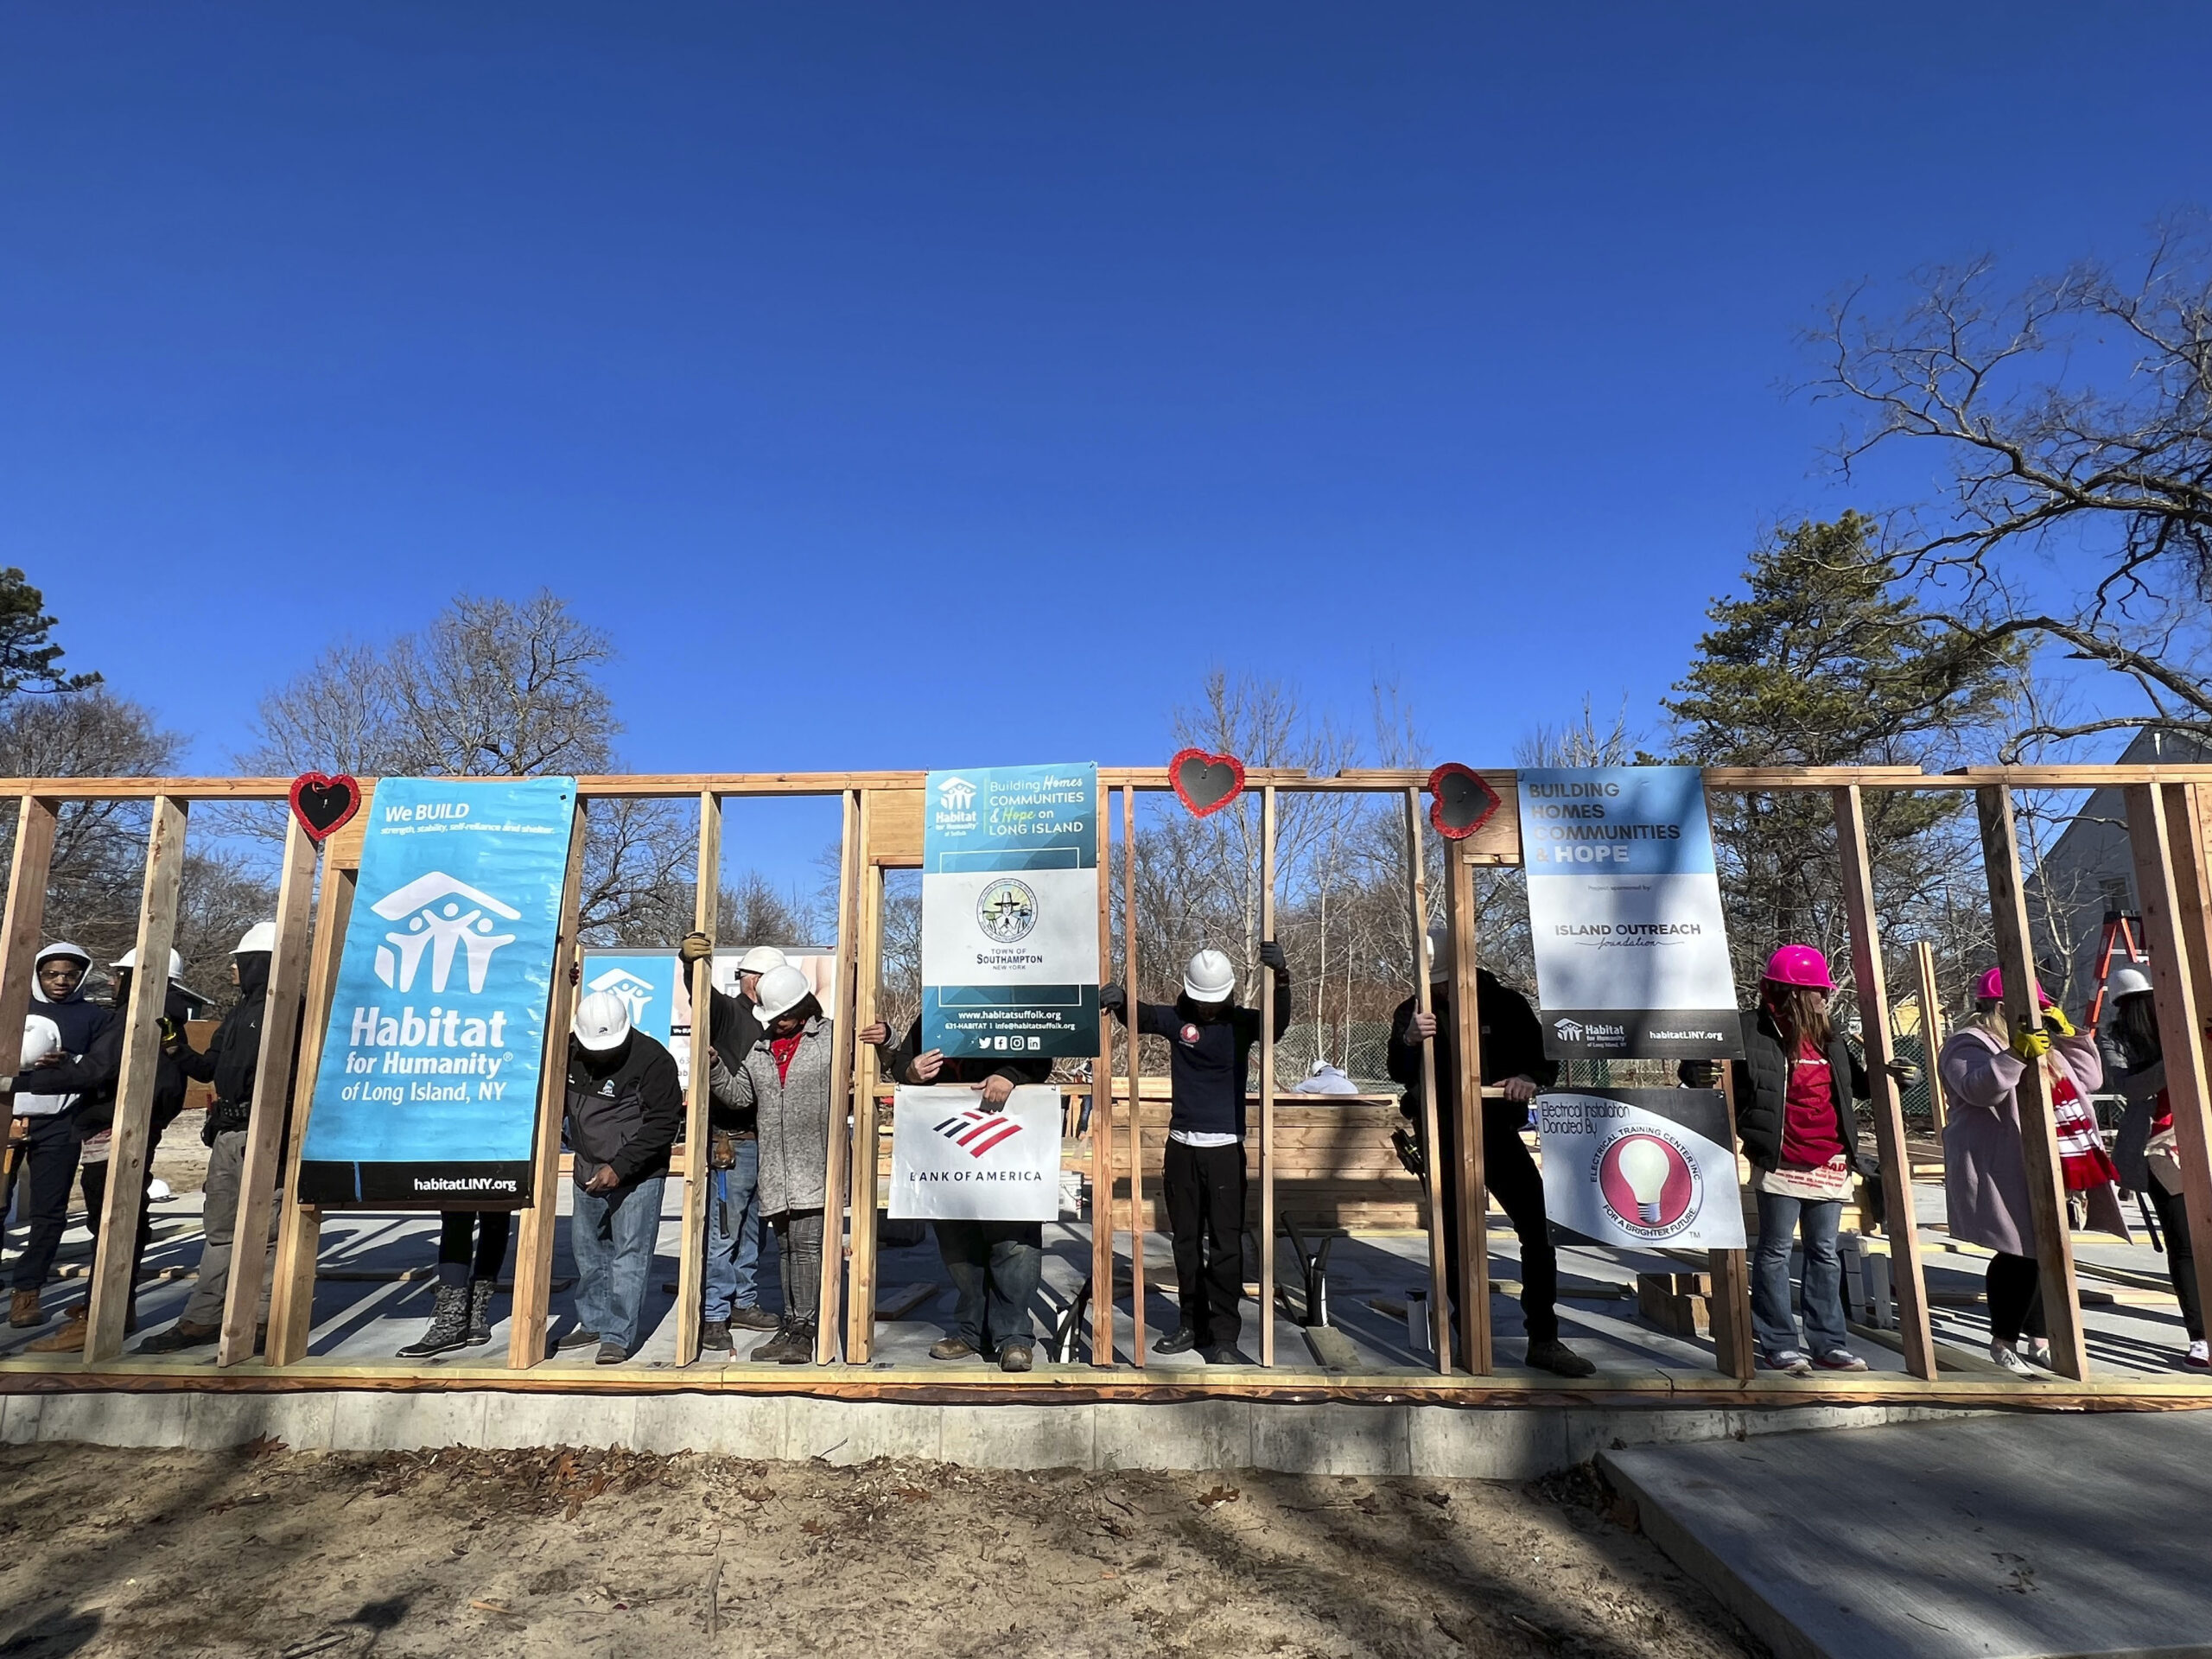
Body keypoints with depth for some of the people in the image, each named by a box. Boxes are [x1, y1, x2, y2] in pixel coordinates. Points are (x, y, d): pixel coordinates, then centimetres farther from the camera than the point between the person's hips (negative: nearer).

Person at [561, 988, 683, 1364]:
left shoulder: (654, 1059, -20)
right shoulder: (572, 1052, -2)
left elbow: (663, 1124, -19)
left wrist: (620, 1167, -23)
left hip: (638, 1176, -7)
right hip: (588, 1172, 7)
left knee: (629, 1255, -5)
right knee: (587, 1249, 16)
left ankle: (619, 1336, 2)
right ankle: (594, 1323, 32)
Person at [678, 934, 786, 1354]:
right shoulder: (726, 1011, -5)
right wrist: (689, 957, -47)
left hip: (764, 1142, 8)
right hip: (731, 1142, -8)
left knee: (754, 1231, 17)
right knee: (724, 1232, -3)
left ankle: (744, 1303, 30)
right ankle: (713, 1318, 5)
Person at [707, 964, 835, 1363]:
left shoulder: (831, 1037, -1)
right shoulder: (759, 1048, 14)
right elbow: (739, 1095, 15)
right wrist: (714, 1068, 0)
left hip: (816, 1168, -6)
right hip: (775, 1172, 6)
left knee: (807, 1244, -8)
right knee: (786, 1247, 14)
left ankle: (804, 1330, 0)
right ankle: (789, 1326, 24)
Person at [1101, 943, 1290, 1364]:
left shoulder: (1242, 1023, -4)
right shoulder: (1177, 1018, 0)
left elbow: (1277, 1025, -21)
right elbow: (1139, 1016, -11)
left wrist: (1281, 980, -40)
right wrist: (1119, 1001, -35)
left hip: (1226, 1149, -2)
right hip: (1181, 1147, 3)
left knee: (1225, 1245, -2)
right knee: (1186, 1241, 12)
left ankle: (1224, 1337, 6)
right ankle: (1193, 1324, 25)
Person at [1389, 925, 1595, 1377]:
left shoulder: (1505, 1004, 2)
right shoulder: (1414, 1012, 1)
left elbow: (1546, 1057, 7)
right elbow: (1399, 1072, -10)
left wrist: (1529, 1077, -17)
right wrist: (1409, 1041, -33)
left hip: (1497, 1131, 1)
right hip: (1443, 1140, -1)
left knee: (1538, 1229, -5)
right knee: (1455, 1239, 0)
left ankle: (1544, 1340, 7)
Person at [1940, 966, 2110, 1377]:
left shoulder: (2043, 1046, 21)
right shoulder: (1970, 1045, -10)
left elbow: (2089, 1079, 22)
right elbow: (1980, 1089, -27)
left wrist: (2069, 1035, 12)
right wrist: (2016, 1054, -36)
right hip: (2004, 1175, -9)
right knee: (2019, 1254, -8)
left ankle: (2039, 1339, 24)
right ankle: (2003, 1342, 5)